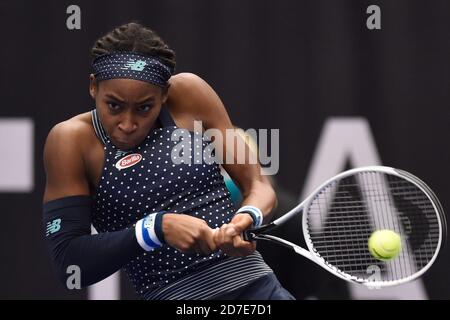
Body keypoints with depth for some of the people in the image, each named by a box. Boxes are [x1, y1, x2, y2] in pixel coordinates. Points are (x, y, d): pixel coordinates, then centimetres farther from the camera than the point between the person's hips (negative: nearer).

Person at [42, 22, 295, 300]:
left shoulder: (187, 95, 1)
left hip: (256, 284, 2)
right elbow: (68, 262, -11)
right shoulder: (71, 141, -5)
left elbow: (257, 185, 6)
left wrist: (246, 219, -17)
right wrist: (157, 227, -22)